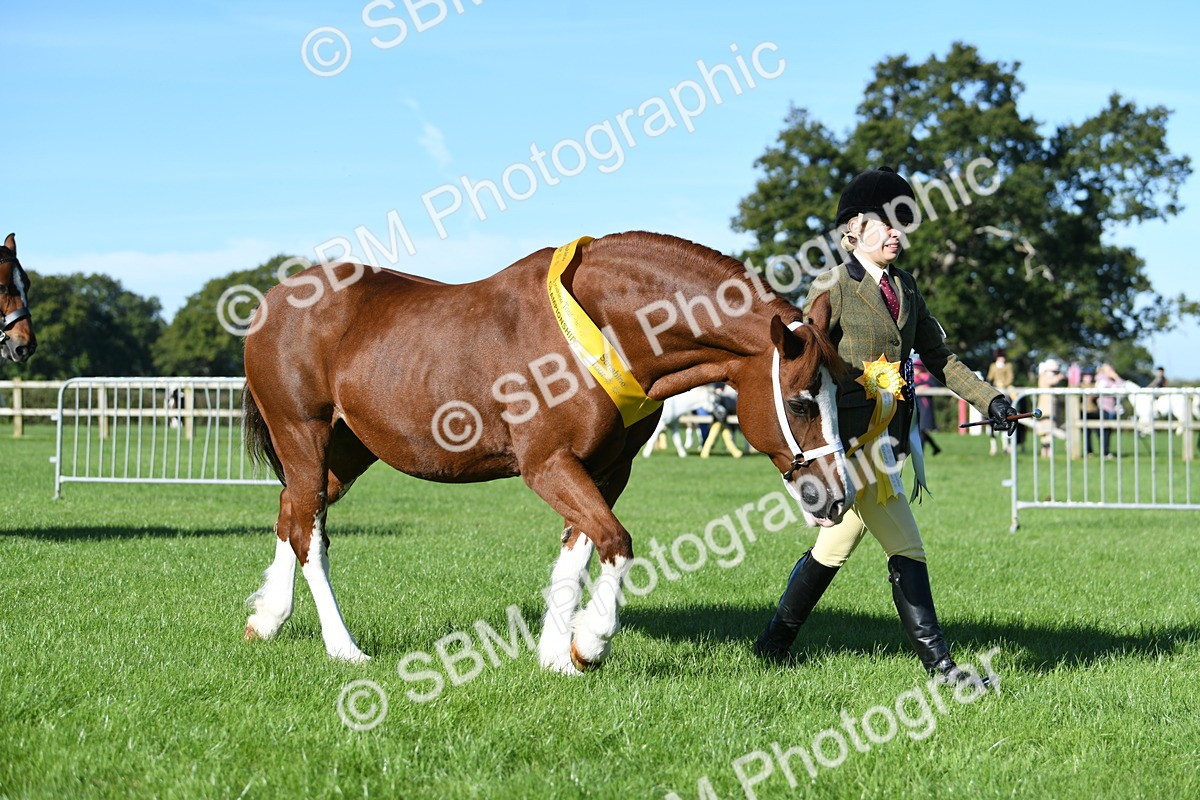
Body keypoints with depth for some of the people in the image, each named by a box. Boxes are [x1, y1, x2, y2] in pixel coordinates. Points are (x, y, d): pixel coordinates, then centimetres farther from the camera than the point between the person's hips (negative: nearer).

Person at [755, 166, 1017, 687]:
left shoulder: (905, 288, 15)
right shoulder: (833, 289, -6)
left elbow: (938, 357, 18)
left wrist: (988, 400, 7)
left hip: (888, 438, 8)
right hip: (851, 440, -8)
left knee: (837, 544, 11)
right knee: (906, 548, -10)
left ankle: (775, 643, 22)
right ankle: (937, 663, -3)